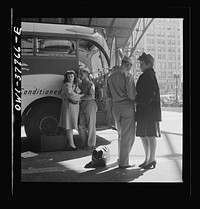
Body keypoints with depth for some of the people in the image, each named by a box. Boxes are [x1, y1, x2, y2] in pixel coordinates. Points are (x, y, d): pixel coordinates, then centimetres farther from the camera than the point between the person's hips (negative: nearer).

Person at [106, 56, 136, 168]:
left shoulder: (111, 77, 10)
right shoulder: (128, 75, -11)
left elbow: (108, 94, 12)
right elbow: (131, 95, -18)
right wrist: (135, 98, 2)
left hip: (116, 107, 7)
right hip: (127, 106, -7)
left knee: (121, 134, 20)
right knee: (128, 136, 2)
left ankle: (121, 158, 28)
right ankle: (124, 162, 4)